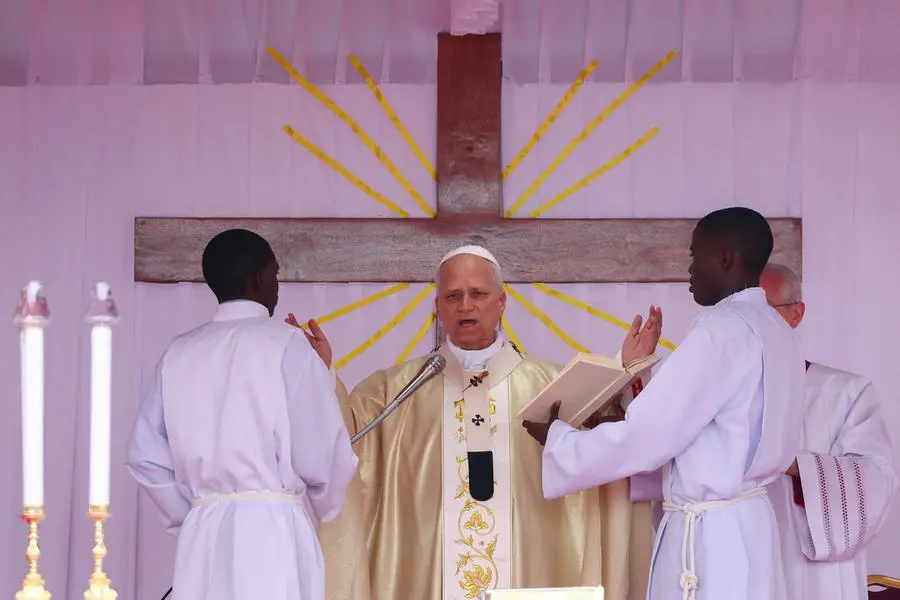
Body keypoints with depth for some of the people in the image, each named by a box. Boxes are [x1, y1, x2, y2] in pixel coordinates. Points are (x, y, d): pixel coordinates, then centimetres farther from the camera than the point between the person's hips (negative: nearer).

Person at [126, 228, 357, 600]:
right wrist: (317, 513, 15)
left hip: (203, 534, 5)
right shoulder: (286, 346, -3)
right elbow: (322, 457, -4)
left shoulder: (177, 355, 10)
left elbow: (146, 457, 9)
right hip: (273, 531, -5)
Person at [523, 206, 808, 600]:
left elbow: (645, 437, -18)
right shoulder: (774, 329, 10)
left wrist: (555, 438, -4)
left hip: (710, 533, -9)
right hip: (743, 520, 9)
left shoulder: (724, 330, -17)